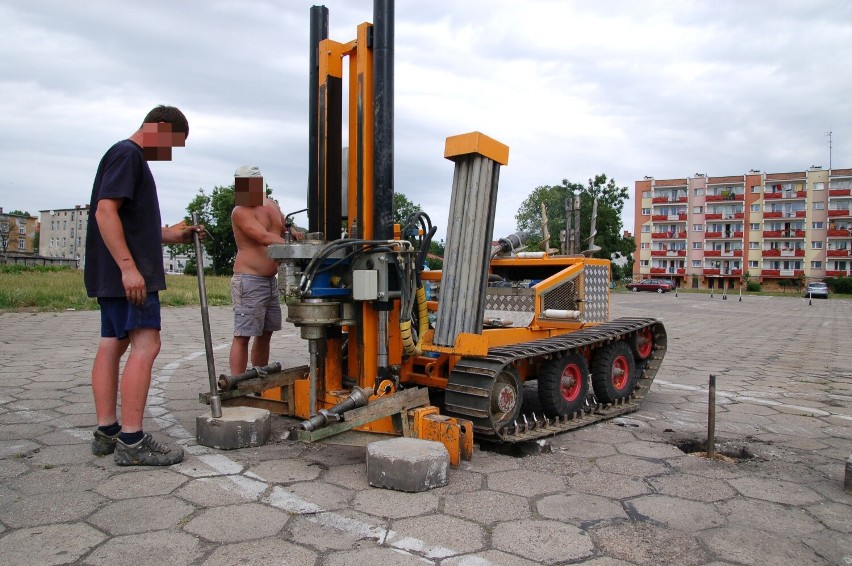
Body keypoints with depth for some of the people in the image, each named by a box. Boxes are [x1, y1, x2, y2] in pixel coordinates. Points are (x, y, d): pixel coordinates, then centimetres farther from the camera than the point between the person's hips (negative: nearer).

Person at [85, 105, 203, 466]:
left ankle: (106, 432, 15)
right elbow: (105, 211, -20)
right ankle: (131, 442, -12)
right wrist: (128, 267, -24)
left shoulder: (130, 157, 22)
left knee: (112, 345, 9)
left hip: (114, 275, 11)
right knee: (146, 345, -13)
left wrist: (174, 236, 17)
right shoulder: (127, 154, -9)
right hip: (126, 273, -11)